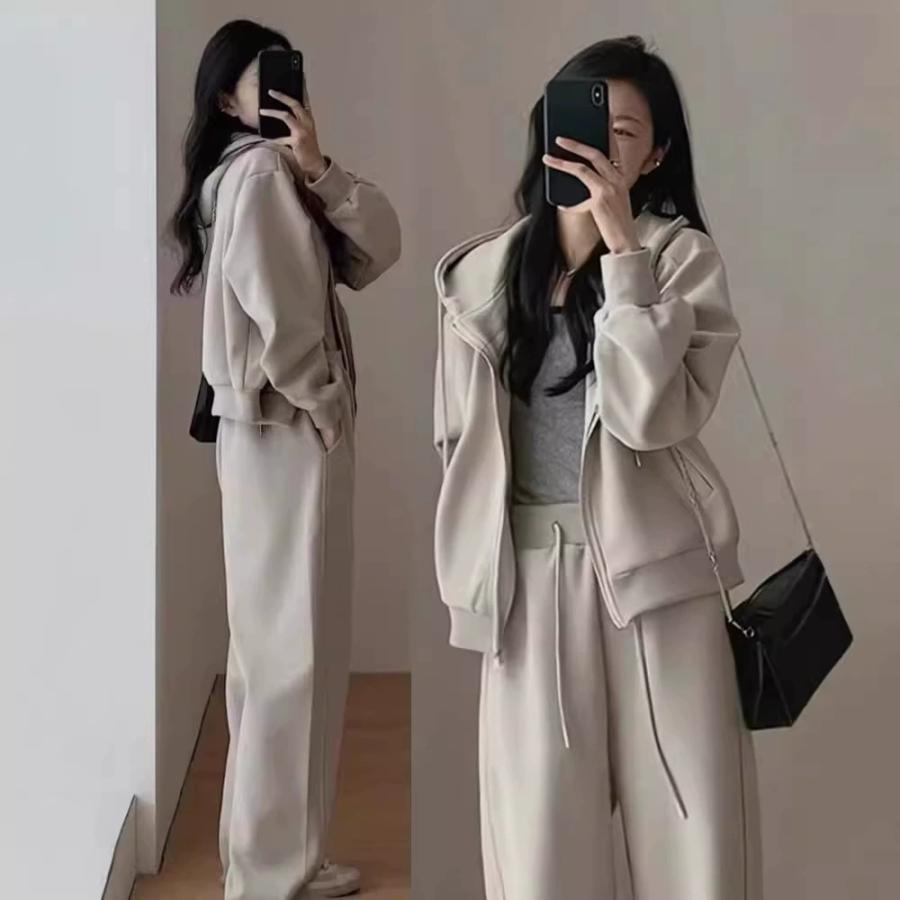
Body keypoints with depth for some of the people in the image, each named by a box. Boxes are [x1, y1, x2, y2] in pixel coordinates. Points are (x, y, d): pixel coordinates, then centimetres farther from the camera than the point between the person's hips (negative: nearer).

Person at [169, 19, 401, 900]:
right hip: (287, 430, -10)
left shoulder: (277, 173, 16)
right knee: (295, 644, -4)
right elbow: (278, 316, -21)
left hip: (283, 428, 10)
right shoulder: (257, 173, -13)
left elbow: (378, 248, 4)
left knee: (274, 638, 14)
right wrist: (324, 405, -8)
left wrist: (318, 168, -9)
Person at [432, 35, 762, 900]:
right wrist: (475, 572, 9)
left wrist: (623, 249, -18)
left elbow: (648, 413, -16)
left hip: (653, 564, -2)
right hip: (530, 573, 2)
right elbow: (459, 438, 12)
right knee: (539, 830, 8)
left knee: (689, 821, 5)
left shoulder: (681, 257, -2)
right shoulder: (483, 269, 7)